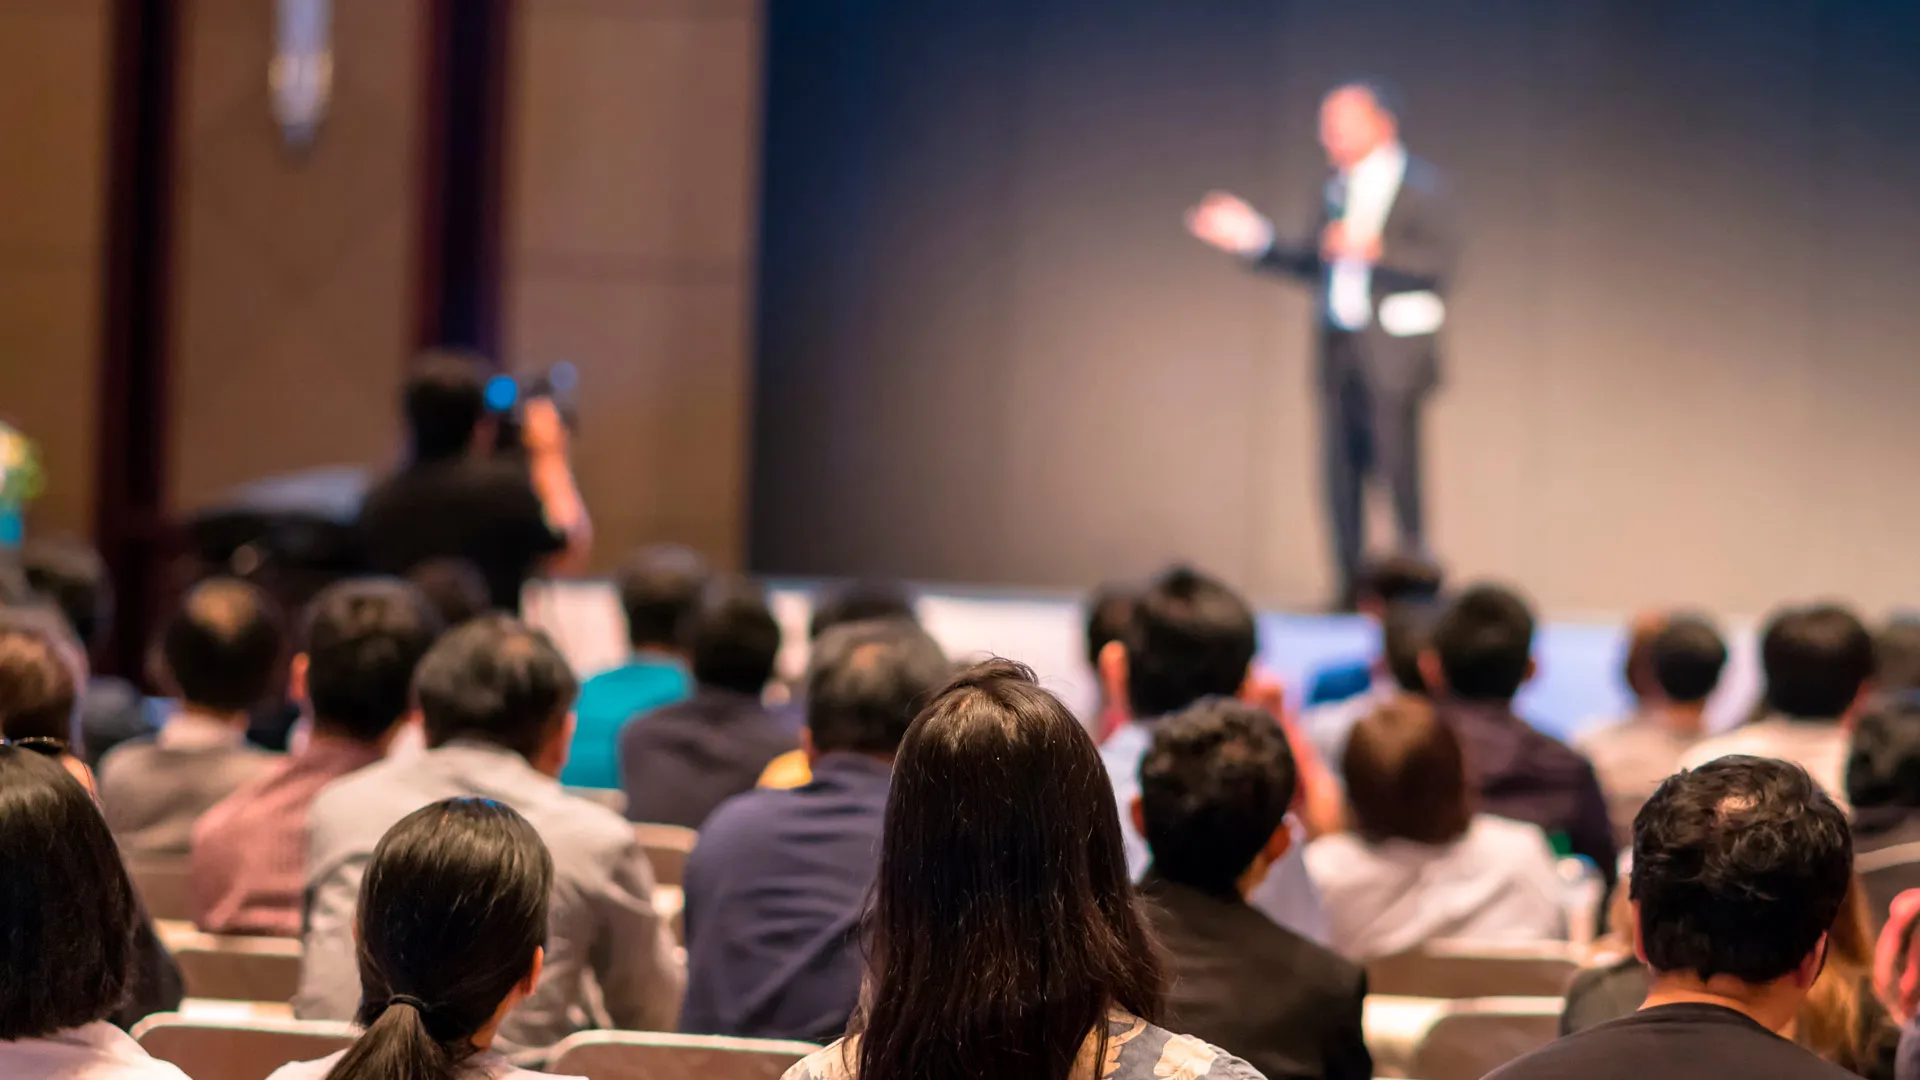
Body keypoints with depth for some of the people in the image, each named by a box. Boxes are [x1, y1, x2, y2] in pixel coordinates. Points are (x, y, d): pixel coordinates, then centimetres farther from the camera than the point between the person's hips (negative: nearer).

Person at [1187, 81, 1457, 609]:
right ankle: (1353, 586, 8)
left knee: (1398, 469, -9)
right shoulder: (1338, 188, 17)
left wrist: (1375, 249, -24)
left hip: (1393, 349, -6)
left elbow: (1439, 262, -13)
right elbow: (1314, 265, 21)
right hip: (1340, 348, 6)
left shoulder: (1421, 185, -2)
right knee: (1340, 470, 3)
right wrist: (1255, 238, 14)